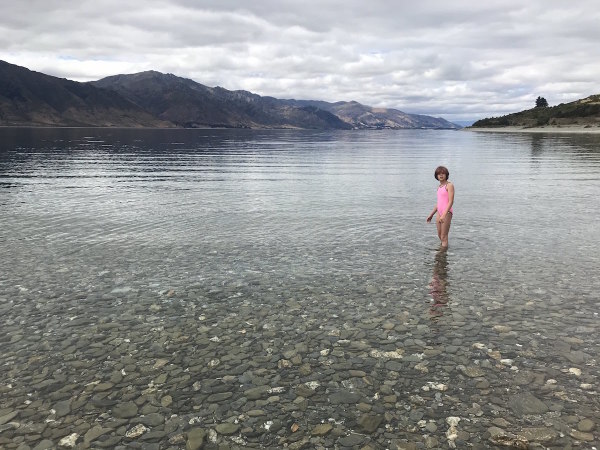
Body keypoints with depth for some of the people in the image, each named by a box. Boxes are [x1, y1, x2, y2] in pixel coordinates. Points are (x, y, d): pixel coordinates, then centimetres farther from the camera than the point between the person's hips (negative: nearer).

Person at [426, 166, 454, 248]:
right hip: (439, 213, 8)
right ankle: (445, 247, 37)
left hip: (447, 213, -8)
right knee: (439, 235, 18)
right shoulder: (439, 187, 15)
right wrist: (431, 214, 24)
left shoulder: (449, 185, -9)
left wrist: (444, 215, -26)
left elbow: (451, 202, -17)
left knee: (444, 237, -5)